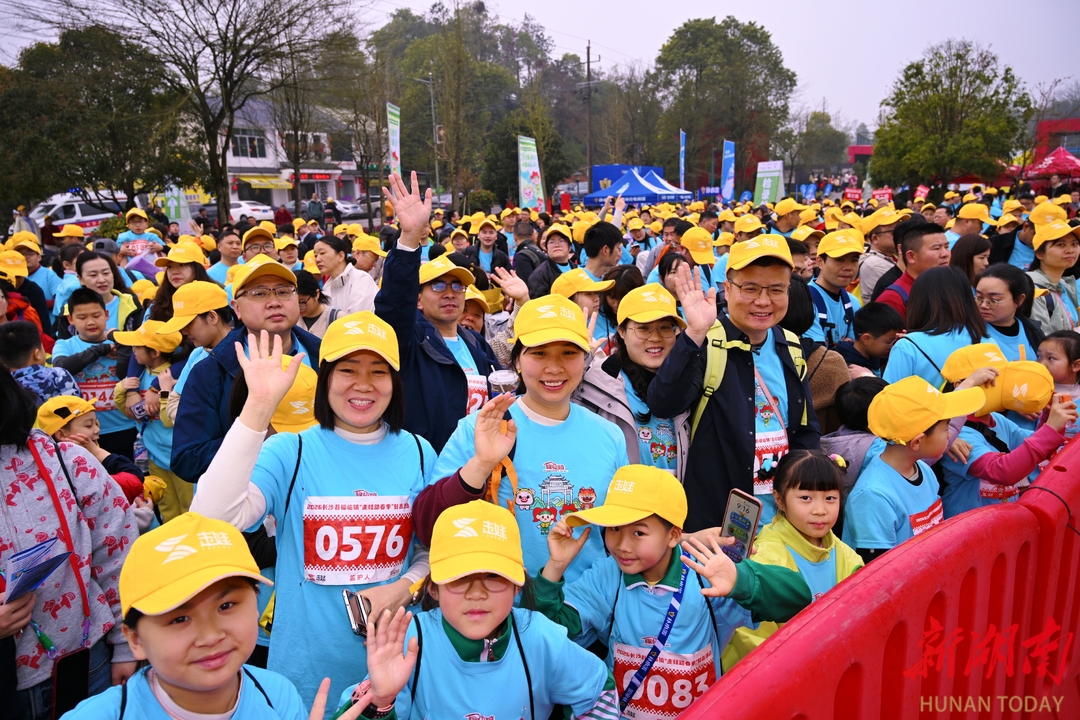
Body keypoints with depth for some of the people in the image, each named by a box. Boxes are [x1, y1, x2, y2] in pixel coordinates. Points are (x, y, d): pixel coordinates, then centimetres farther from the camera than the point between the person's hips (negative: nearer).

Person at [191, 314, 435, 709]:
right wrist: (258, 407, -30)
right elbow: (212, 522, -28)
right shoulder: (289, 453, -12)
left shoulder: (418, 453, -3)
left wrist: (403, 588, -15)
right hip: (308, 669, -2)